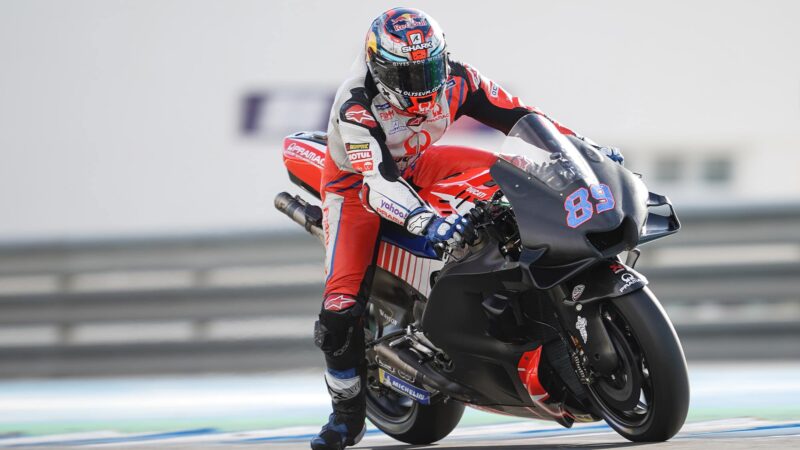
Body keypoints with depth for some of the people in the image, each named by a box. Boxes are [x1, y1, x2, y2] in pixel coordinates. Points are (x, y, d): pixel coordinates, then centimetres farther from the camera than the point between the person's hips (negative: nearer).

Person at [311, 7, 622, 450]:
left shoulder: (454, 80, -22)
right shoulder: (356, 106, -36)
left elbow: (515, 114, -14)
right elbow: (378, 182, -47)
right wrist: (428, 222, -63)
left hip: (416, 166, 5)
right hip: (356, 183, -4)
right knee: (341, 308, -18)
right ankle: (347, 413, 1)